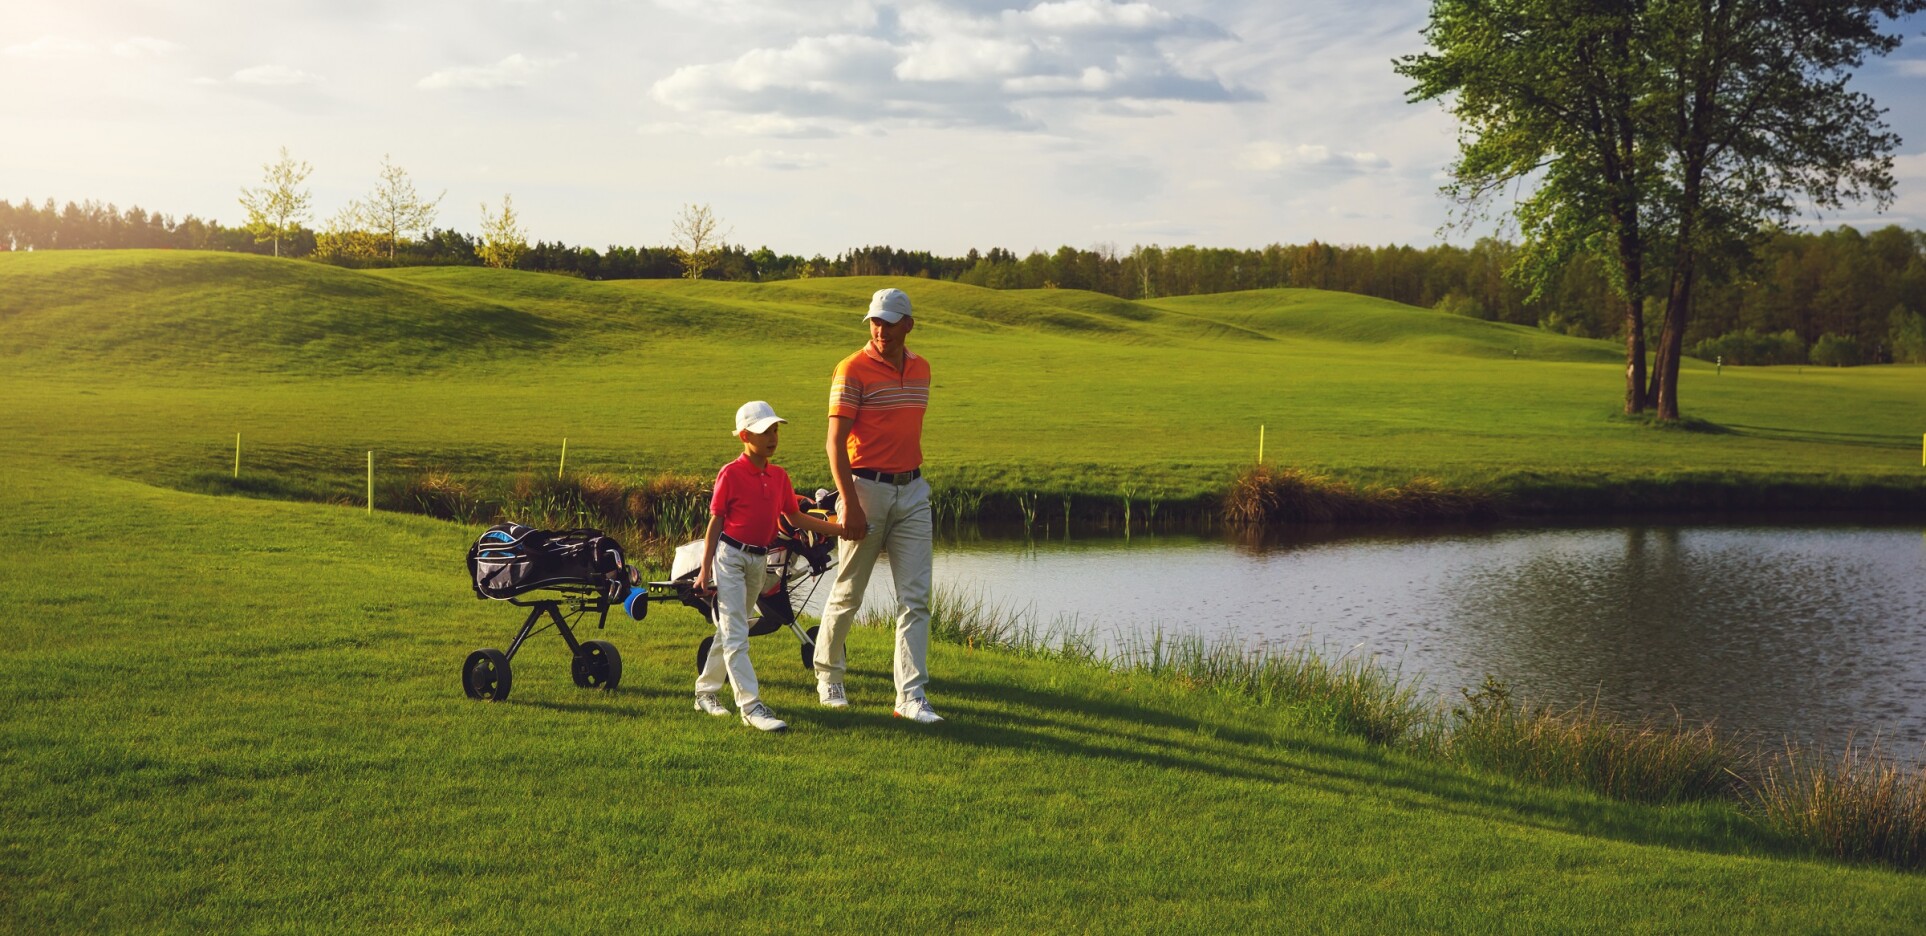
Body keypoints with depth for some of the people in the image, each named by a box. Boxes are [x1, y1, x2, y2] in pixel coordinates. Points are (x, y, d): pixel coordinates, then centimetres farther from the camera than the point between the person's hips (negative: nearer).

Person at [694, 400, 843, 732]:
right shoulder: (730, 474, -10)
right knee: (735, 635, -9)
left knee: (730, 630, 16)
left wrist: (838, 529, 7)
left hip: (759, 560, 7)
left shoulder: (779, 476, 6)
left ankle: (706, 692, 28)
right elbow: (715, 522, -8)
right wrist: (705, 570, -10)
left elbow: (795, 517, 14)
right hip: (730, 555, -7)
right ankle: (751, 706, -14)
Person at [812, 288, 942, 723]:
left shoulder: (920, 369, 10)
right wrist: (849, 503, -21)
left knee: (915, 597, -2)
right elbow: (836, 441, -14)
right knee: (848, 593, 7)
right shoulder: (854, 370, -9)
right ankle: (828, 675, 27)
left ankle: (911, 696, -2)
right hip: (866, 487, -5)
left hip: (912, 490, 5)